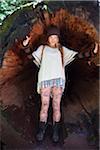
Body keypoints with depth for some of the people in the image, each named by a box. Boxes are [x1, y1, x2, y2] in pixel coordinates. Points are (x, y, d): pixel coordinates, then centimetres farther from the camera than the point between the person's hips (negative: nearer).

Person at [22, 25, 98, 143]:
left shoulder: (62, 50, 21)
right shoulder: (42, 48, 21)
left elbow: (78, 55, 16)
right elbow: (31, 57, 10)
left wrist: (92, 52, 5)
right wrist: (25, 46, -5)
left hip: (59, 79, 1)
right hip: (45, 78, -1)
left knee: (56, 106, -2)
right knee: (44, 105, -6)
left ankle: (56, 131, 2)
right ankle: (41, 130, 1)